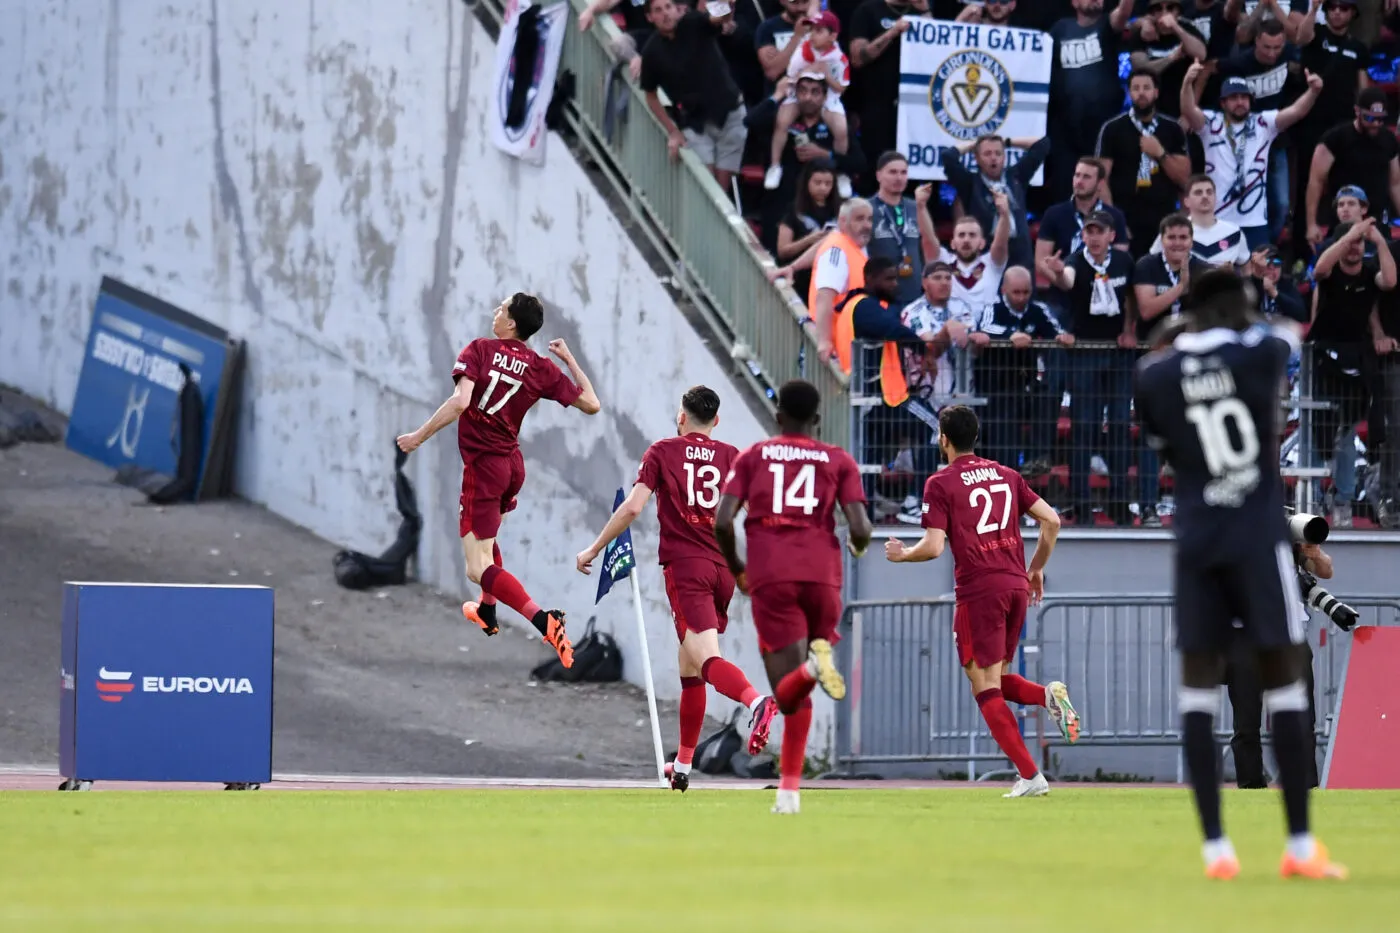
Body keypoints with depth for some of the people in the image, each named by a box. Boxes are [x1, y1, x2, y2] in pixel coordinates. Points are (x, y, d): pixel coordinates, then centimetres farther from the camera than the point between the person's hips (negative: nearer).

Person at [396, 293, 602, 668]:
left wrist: (419, 437, -16)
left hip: (483, 465, -7)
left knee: (479, 569, -10)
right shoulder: (541, 368, 1)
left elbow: (460, 401, -25)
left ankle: (544, 621, -28)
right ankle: (488, 612, 50)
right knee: (484, 531, 36)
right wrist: (570, 360, 13)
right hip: (513, 464, 7)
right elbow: (591, 404, 2)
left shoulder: (480, 350, -11)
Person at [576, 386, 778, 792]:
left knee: (706, 659, -19)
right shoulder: (731, 457, 12)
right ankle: (683, 764, 21)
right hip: (723, 568, 5)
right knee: (689, 667, 17)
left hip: (685, 567, -5)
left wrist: (593, 550, 5)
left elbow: (633, 506, -4)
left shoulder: (663, 452, 3)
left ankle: (756, 701, -50)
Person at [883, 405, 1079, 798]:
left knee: (985, 687, -1)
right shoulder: (1006, 475, 14)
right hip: (1016, 585, 6)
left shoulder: (940, 484, -3)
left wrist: (901, 555, 10)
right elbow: (1051, 520, 11)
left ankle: (1030, 776, -9)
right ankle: (1049, 694, -11)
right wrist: (1036, 569, 23)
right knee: (995, 680, 19)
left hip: (978, 591, -6)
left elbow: (934, 547, -11)